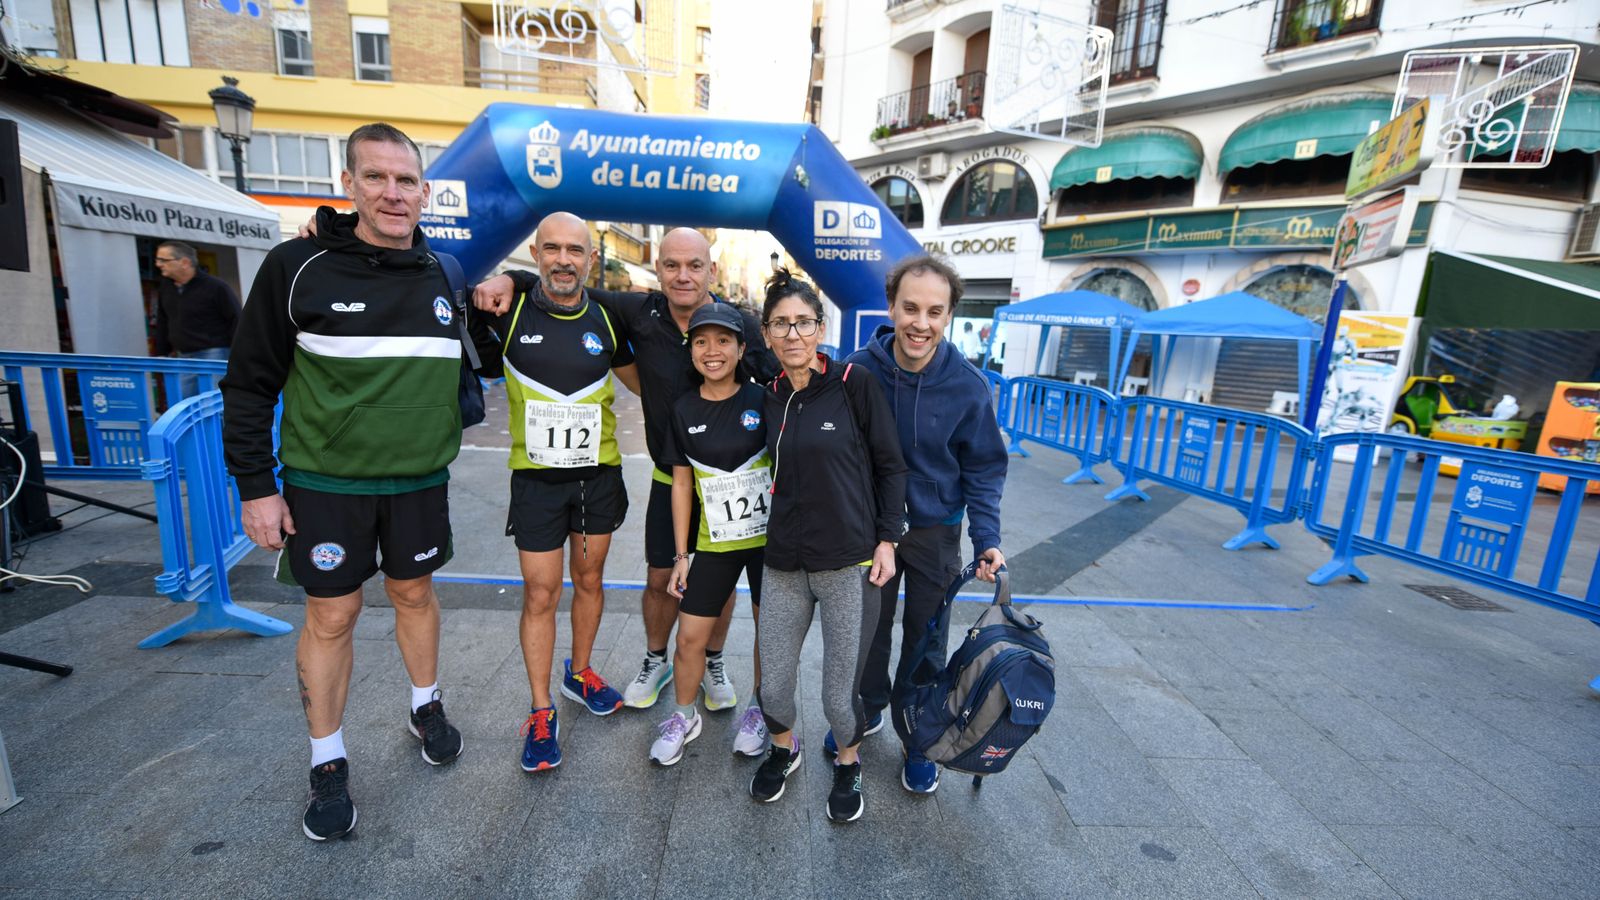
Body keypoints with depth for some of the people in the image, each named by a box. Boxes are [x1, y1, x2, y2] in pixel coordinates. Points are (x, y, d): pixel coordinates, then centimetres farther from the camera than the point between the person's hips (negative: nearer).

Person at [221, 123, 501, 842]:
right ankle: (328, 765, 28)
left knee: (414, 594, 17)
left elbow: (493, 363, 15)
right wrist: (255, 485, -6)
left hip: (419, 479, 2)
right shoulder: (297, 267, -7)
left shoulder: (446, 276, 2)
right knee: (330, 617, 8)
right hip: (324, 482, -2)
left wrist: (493, 315, -5)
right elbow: (250, 384, -3)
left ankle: (426, 708, 40)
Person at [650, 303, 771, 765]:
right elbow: (682, 483, 4)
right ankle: (684, 716, 33)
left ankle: (760, 712, 37)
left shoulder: (763, 401, -9)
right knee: (689, 636, 6)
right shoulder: (684, 410, -2)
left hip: (769, 538, -1)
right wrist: (681, 555, 4)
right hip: (714, 541, 2)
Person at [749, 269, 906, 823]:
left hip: (850, 563, -3)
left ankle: (848, 763, 37)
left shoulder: (854, 384, -6)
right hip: (784, 563, 4)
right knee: (772, 685, 9)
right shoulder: (770, 398, 7)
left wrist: (887, 538, -6)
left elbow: (890, 465, -2)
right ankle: (783, 749, 42)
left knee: (841, 691, 5)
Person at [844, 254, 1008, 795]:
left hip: (935, 532, -1)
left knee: (926, 639, 15)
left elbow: (983, 469, -7)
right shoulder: (859, 369, -16)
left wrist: (987, 539, -16)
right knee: (868, 628, 19)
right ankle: (867, 711, 46)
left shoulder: (967, 385, -17)